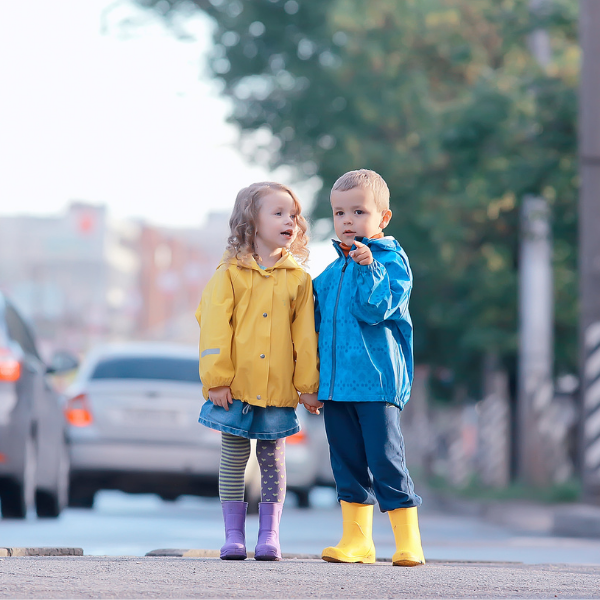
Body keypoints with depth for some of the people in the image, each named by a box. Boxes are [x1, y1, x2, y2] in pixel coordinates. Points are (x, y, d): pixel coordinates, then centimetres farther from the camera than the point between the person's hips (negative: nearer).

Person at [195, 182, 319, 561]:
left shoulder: (298, 280, 5)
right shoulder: (230, 274, 0)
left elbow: (305, 335, 5)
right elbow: (214, 329, -4)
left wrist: (308, 383, 1)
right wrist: (216, 379, -9)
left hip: (277, 389, 1)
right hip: (236, 387, -1)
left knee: (273, 461, 6)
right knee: (233, 460, 4)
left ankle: (270, 534, 13)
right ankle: (234, 534, 11)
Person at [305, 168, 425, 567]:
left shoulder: (391, 261, -3)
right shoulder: (332, 272, 16)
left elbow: (375, 310, -15)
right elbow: (318, 321, 23)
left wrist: (367, 268, -24)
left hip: (376, 381, -7)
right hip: (336, 384, 7)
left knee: (386, 462, -8)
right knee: (348, 465, 9)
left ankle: (409, 543, -2)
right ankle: (357, 541, 16)